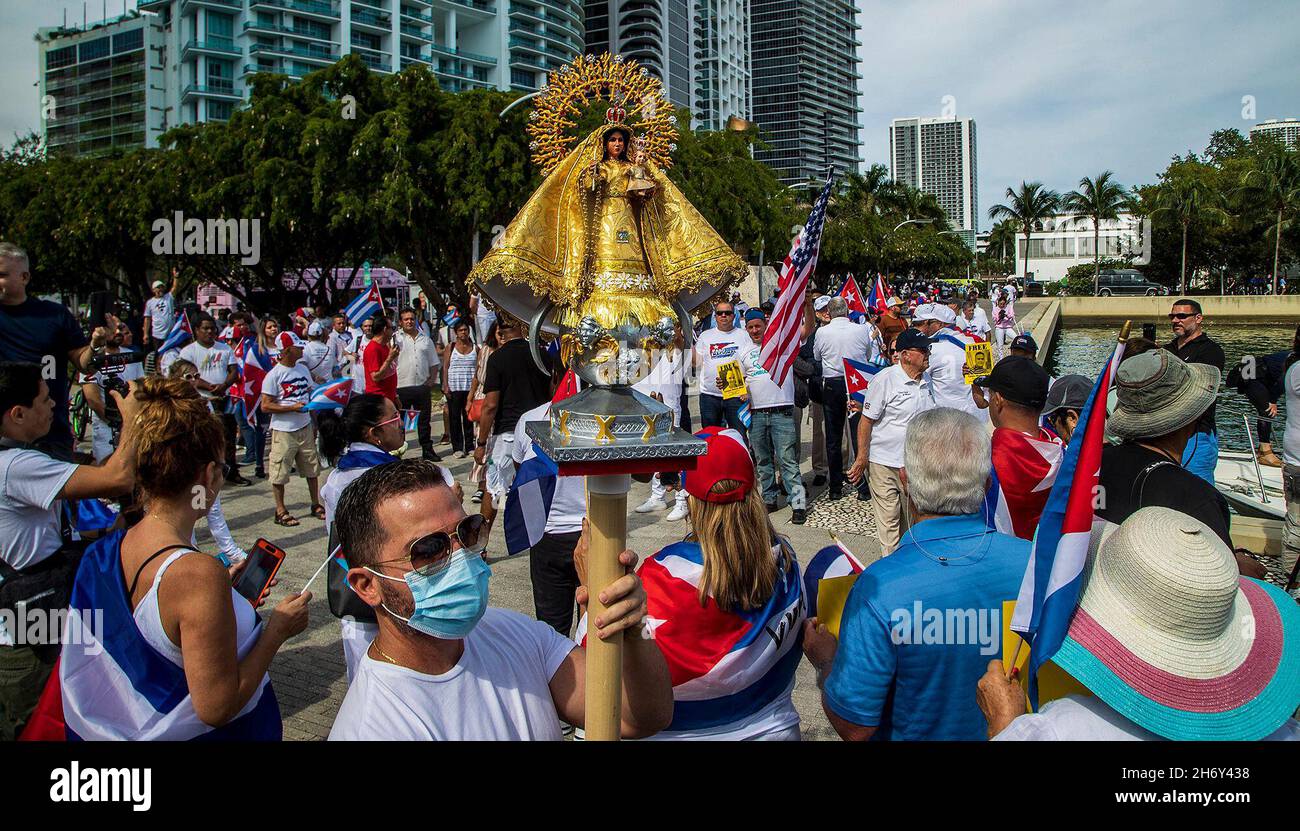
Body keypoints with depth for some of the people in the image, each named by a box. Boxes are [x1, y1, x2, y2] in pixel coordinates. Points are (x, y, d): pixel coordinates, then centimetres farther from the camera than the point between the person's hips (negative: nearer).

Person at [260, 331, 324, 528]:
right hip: (283, 431, -6)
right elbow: (266, 406, -13)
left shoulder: (303, 369, 7)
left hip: (305, 428, 6)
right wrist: (292, 408, -21)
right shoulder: (274, 375, -12)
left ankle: (316, 505, 25)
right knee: (280, 473, 2)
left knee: (312, 468, 13)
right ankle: (281, 511, 12)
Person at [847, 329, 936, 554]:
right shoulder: (885, 379, -14)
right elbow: (866, 421, -11)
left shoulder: (926, 379, 7)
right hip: (884, 462, -6)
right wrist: (862, 458, -12)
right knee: (888, 521, 0)